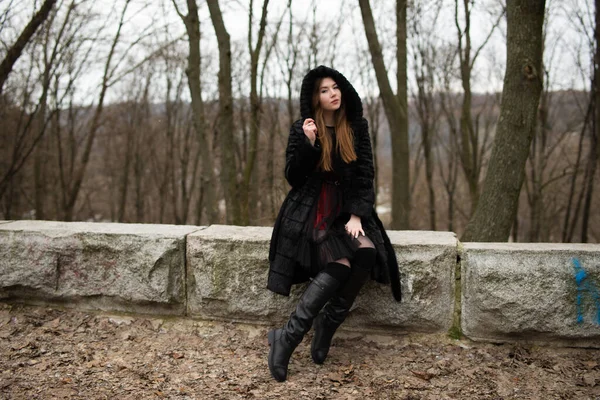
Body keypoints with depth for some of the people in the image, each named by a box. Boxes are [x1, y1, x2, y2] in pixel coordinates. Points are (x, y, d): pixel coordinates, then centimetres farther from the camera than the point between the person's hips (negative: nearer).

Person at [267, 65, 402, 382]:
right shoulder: (302, 129, -2)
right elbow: (292, 178, -5)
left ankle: (326, 326, -12)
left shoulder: (356, 127, 5)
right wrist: (307, 143, -20)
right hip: (312, 210, -3)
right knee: (340, 265, -28)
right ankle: (287, 337, -24)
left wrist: (356, 216, -10)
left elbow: (365, 174, 2)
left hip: (347, 207, 4)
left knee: (367, 253, -27)